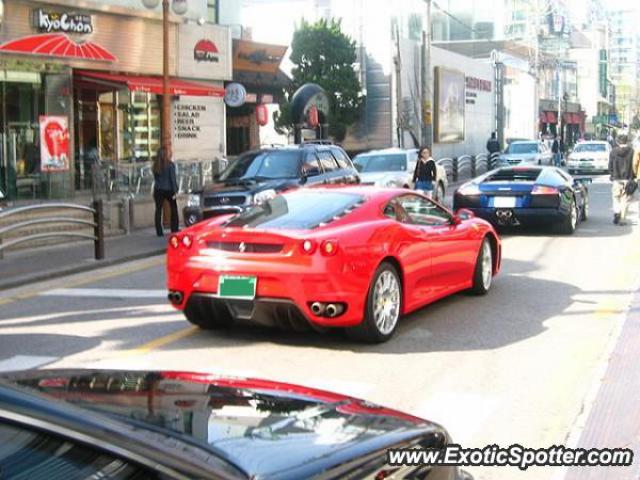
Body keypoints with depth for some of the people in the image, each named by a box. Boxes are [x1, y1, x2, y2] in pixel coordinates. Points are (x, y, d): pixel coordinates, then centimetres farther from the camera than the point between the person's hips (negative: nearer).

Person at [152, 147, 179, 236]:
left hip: (158, 190, 3)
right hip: (169, 189, -3)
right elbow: (173, 178, -11)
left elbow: (155, 178, 7)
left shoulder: (156, 165, 1)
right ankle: (174, 230, 14)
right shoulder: (170, 164, -10)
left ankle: (159, 231, 3)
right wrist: (175, 190, -8)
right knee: (174, 209, 13)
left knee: (158, 210, 5)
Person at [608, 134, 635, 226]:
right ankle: (622, 219, 4)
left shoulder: (613, 152, 0)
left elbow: (610, 166, 3)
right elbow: (634, 166, -2)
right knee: (625, 199, 6)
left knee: (616, 198, 12)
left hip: (617, 179, 1)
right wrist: (633, 177, 7)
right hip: (628, 179, 0)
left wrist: (612, 175, 16)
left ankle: (617, 212, -13)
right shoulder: (632, 152, -4)